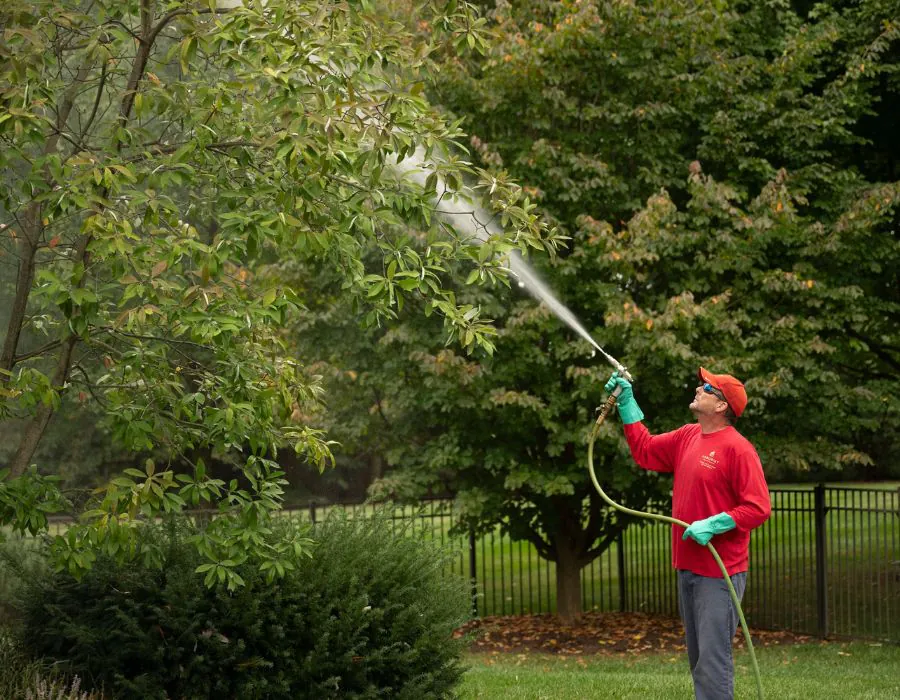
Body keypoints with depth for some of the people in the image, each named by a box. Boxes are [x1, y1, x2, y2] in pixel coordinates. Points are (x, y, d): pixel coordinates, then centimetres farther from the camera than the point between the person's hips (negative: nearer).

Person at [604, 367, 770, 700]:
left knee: (713, 659, -10)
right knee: (698, 658, 15)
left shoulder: (737, 448, -14)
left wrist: (713, 525, -24)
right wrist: (626, 402, 18)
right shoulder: (688, 436, 11)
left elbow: (758, 508, -17)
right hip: (688, 567, 9)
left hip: (719, 572, -9)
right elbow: (644, 450, 23)